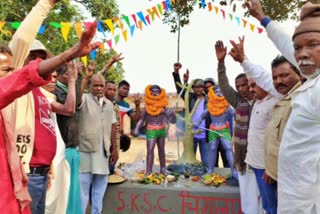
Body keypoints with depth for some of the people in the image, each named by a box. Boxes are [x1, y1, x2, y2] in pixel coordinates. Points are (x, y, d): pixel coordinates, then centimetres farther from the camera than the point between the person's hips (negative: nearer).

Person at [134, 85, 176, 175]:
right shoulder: (147, 106, -4)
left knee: (161, 150, 15)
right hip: (151, 130, -2)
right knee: (150, 151, -7)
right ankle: (148, 172, -2)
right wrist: (136, 129, -14)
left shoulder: (163, 106, -1)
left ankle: (163, 169, 30)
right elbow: (141, 119, -1)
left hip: (161, 130, 2)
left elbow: (172, 121, 0)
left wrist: (172, 113, -20)